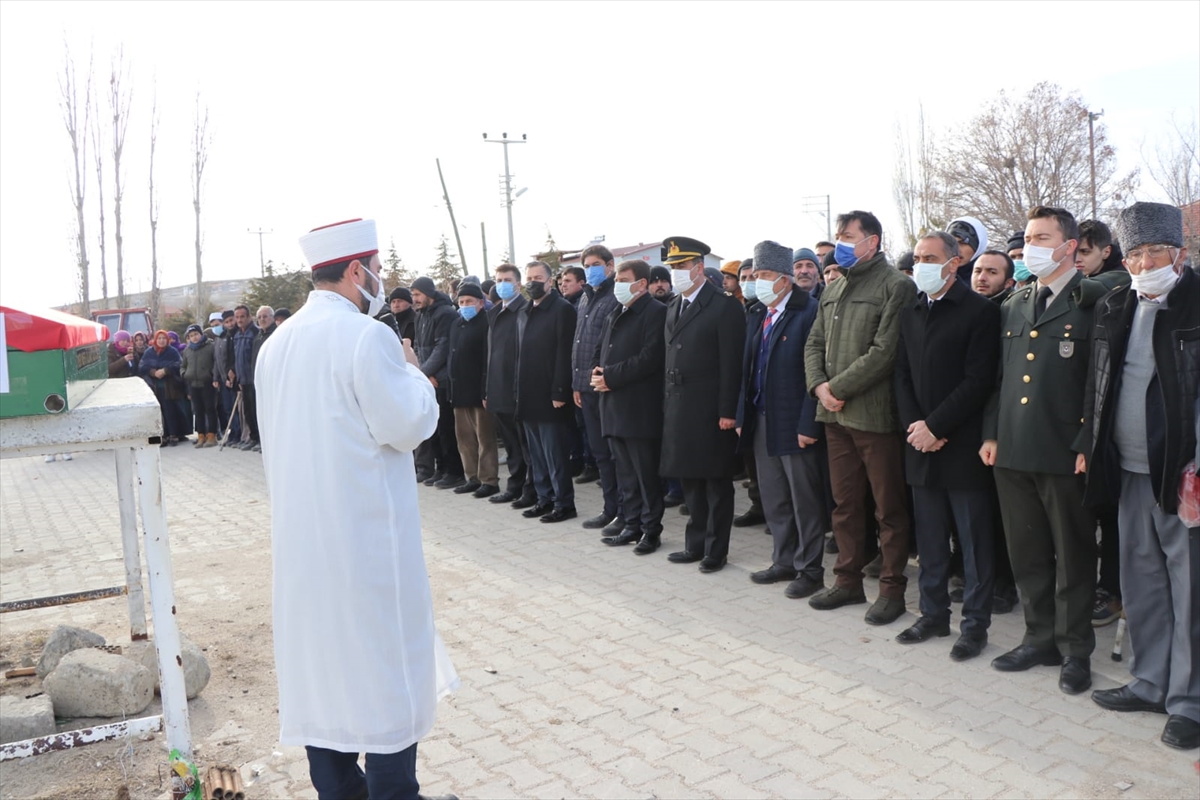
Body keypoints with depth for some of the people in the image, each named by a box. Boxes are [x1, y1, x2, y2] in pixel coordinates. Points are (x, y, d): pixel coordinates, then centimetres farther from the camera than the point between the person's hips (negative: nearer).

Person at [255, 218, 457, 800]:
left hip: (300, 533, 8)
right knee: (386, 663, 4)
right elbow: (409, 425, -15)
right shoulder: (367, 336, -16)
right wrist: (413, 370, 1)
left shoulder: (277, 343, 8)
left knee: (320, 662, 15)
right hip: (364, 533, -8)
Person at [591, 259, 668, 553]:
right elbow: (599, 350, 21)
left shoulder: (655, 312, -9)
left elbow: (650, 357, -18)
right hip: (614, 407, 8)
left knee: (646, 473, 0)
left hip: (641, 408, -8)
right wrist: (597, 371, -1)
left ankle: (651, 529, 10)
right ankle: (631, 525, 22)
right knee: (626, 473, 14)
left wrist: (611, 376, -16)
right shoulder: (613, 315, 19)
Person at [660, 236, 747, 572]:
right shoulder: (673, 307, 14)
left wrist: (727, 411, -17)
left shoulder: (725, 306, -8)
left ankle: (716, 550, 14)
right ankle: (696, 544, 26)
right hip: (677, 409, 7)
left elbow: (732, 364, -13)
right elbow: (668, 357, 14)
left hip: (710, 411, -7)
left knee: (716, 482, 3)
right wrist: (667, 402, 7)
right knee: (689, 479, 14)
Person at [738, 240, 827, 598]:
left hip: (795, 423, -8)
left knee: (805, 501, 4)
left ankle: (810, 569, 17)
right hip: (761, 421, 8)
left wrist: (808, 425, -19)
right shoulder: (756, 315, 12)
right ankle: (784, 561, 29)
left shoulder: (809, 312, -12)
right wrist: (742, 416, 11)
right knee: (773, 499, 16)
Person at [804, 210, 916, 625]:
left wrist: (838, 388, -14)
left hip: (875, 414, -7)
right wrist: (819, 386, -2)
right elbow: (815, 343, 16)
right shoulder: (834, 289, 16)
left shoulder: (896, 286, -8)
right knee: (845, 502, 14)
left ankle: (892, 589, 15)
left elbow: (885, 350, -16)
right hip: (835, 414, 7)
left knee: (889, 508, 3)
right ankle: (848, 580, 26)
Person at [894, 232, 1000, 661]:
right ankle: (934, 613, 25)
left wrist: (934, 426, -15)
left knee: (974, 539, 4)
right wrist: (914, 425, -3)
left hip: (962, 444, -5)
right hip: (921, 443, 6)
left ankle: (975, 623, 15)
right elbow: (902, 376, 11)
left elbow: (979, 381, -13)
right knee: (929, 538, 13)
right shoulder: (909, 313, 13)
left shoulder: (980, 310, -7)